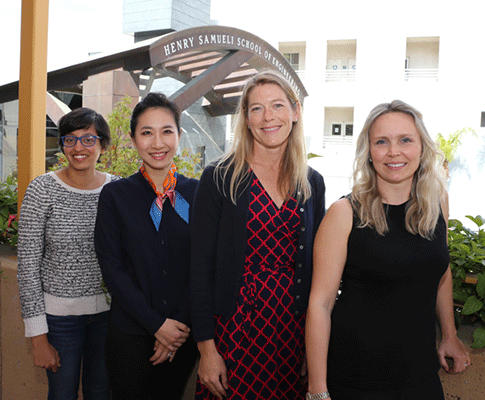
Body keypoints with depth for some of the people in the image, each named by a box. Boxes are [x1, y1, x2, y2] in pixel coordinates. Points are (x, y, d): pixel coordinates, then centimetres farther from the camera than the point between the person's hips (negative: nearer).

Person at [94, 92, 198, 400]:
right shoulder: (115, 195, -2)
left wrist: (179, 326, -9)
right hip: (130, 334, -1)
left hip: (183, 334, 1)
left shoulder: (197, 193, 0)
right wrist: (157, 324, -12)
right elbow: (112, 267, -6)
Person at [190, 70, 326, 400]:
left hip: (294, 325, 3)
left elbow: (317, 264, 11)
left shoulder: (312, 183, 6)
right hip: (236, 323, -3)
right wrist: (206, 347, -11)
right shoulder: (220, 178, -5)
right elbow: (201, 264, -7)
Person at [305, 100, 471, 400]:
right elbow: (320, 302, -13)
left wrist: (450, 336, 20)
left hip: (421, 371, 4)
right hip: (354, 375, -4)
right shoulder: (345, 213, -14)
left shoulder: (437, 201, 1)